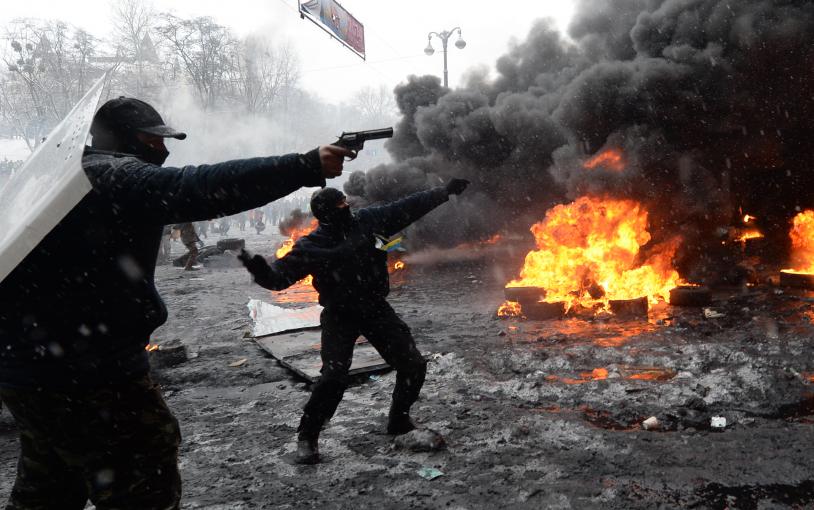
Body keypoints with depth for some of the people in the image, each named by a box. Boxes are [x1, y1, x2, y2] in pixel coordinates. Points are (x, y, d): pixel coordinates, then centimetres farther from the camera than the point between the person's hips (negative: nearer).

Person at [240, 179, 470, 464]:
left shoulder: (368, 220, -6)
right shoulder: (311, 246, -16)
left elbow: (407, 209, 3)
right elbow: (281, 275, -19)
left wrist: (445, 192, 7)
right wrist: (262, 271, -43)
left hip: (376, 308, 5)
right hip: (339, 316, -4)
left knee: (414, 365, 3)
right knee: (334, 377, -21)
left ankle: (399, 420, 28)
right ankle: (307, 438, 2)